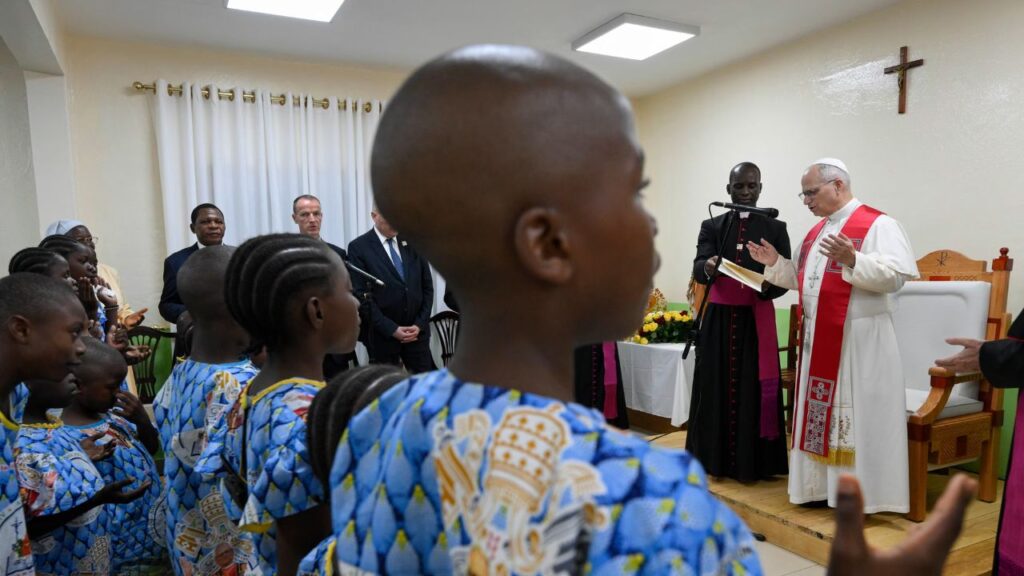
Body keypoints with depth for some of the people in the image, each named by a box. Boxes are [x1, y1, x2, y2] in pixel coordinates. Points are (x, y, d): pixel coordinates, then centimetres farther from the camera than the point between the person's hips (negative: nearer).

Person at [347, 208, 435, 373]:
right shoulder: (358, 247, -5)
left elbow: (427, 287, 8)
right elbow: (361, 295, -10)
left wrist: (420, 324, -3)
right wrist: (391, 329, -14)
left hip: (417, 331, 3)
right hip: (382, 335, -3)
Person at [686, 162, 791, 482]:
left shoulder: (775, 228, 6)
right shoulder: (711, 226, 7)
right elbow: (698, 268, -6)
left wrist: (767, 286, -20)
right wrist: (707, 268, -30)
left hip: (756, 320, -1)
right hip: (719, 318, 1)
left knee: (752, 389, 0)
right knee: (716, 387, 5)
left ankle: (749, 464, 11)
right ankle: (714, 460, 16)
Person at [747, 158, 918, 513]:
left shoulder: (878, 225, -10)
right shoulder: (817, 231, 16)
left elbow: (895, 276, -20)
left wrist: (853, 260, -33)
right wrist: (776, 263, 8)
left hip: (858, 340, -8)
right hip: (818, 338, 8)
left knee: (855, 416, -1)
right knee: (819, 411, 12)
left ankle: (859, 493, 11)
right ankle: (821, 485, 23)